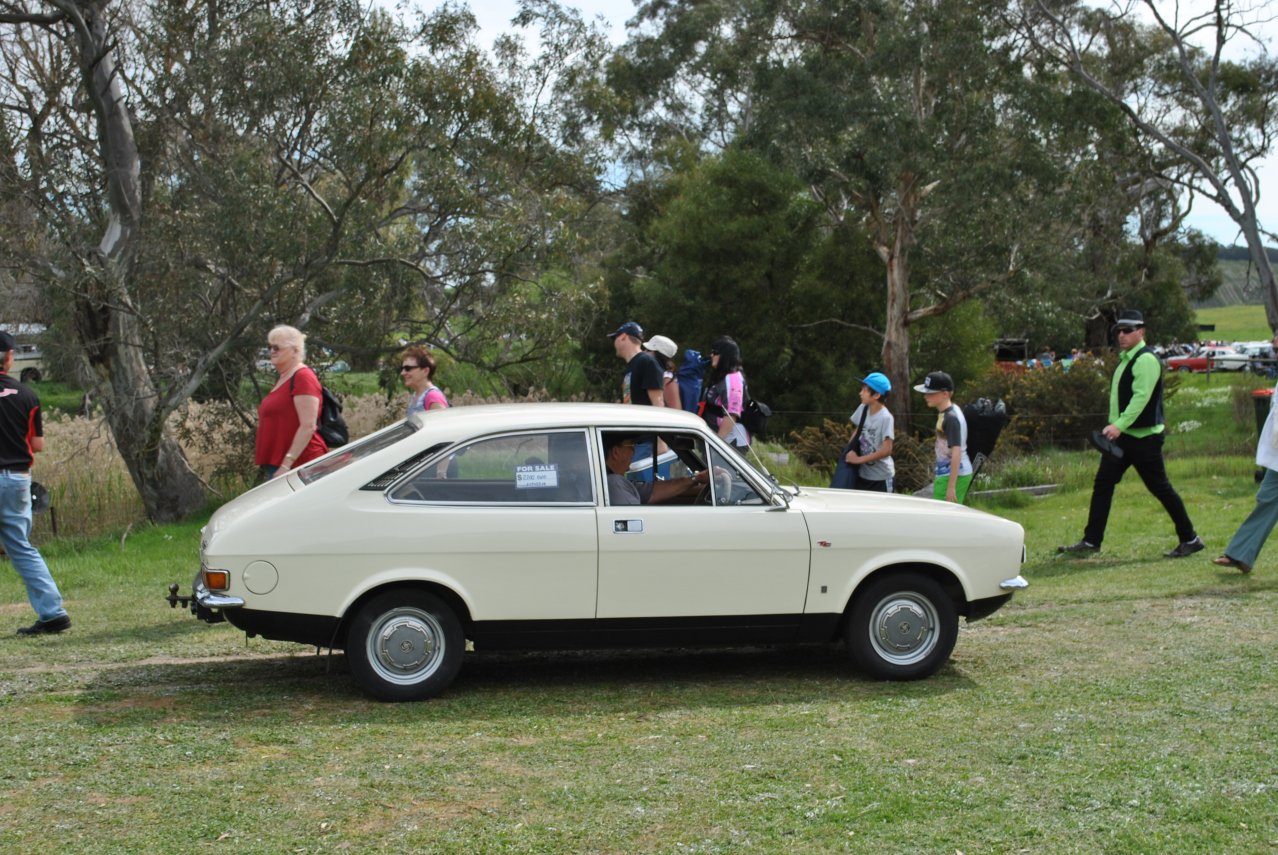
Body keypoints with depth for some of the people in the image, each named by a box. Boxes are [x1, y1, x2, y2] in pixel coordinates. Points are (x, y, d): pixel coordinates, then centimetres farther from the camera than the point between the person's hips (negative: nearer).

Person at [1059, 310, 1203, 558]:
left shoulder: (1146, 359, -16)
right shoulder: (1125, 358, 14)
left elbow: (1141, 397, -26)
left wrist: (1119, 425, -34)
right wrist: (1114, 426, 17)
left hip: (1144, 436, -9)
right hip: (1121, 435, 9)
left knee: (1160, 488, -1)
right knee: (1103, 483, 4)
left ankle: (1190, 539, 12)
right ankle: (1091, 541, 7)